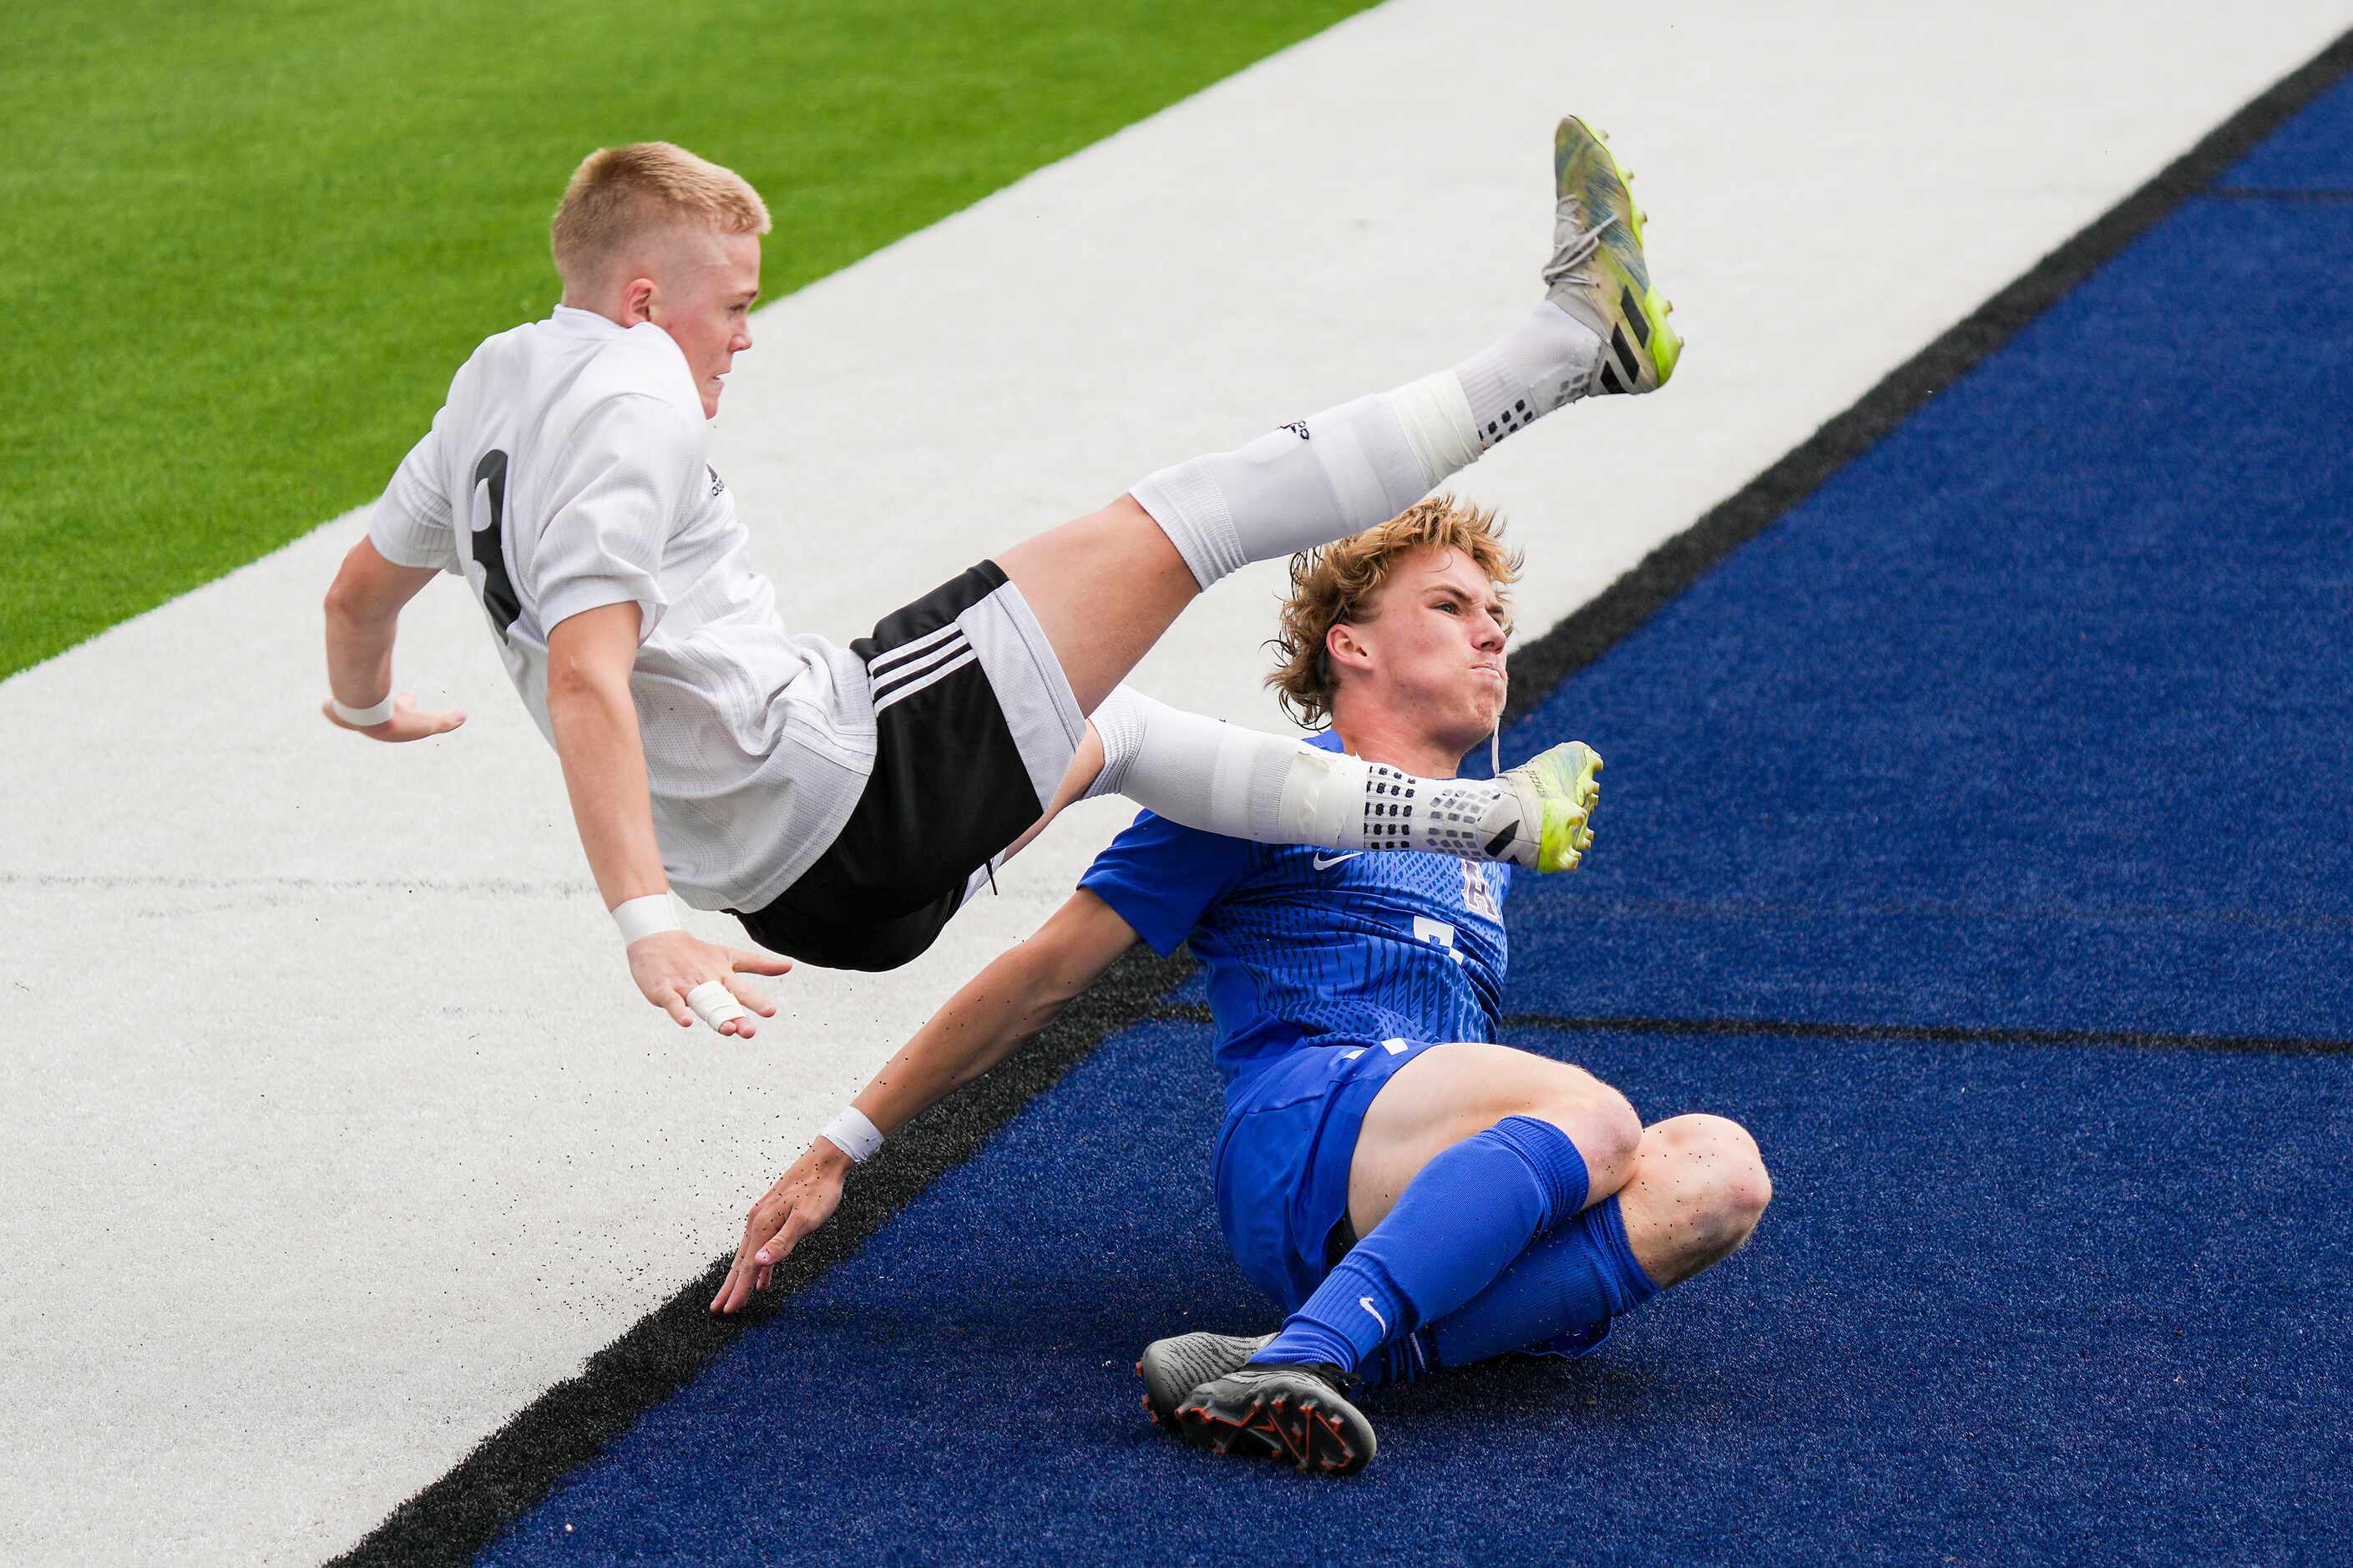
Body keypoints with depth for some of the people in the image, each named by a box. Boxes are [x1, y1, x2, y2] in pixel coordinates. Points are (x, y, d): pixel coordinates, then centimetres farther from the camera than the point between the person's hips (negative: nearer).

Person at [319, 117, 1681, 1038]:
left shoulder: (497, 386, 13)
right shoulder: (633, 405, -15)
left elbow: (362, 589, 30)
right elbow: (585, 679, -28)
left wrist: (367, 703, 52)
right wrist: (647, 922, -34)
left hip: (778, 873, 10)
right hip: (841, 790, -10)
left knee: (1098, 727, 31)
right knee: (1180, 522, -7)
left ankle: (1467, 817, 42)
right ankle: (1572, 342, -2)